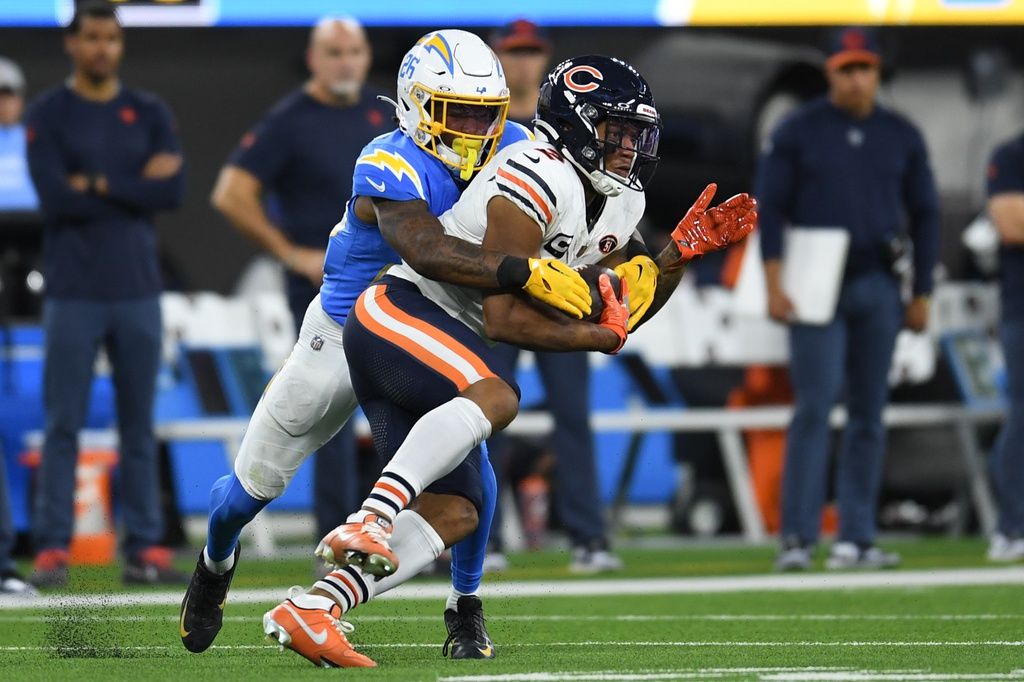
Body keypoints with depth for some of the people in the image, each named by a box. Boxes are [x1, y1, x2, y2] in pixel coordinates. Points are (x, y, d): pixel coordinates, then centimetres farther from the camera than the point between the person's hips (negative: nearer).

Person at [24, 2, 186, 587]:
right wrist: (135, 189, -7)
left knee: (139, 427, 5)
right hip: (74, 295, -3)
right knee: (64, 426, -4)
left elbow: (174, 192, -4)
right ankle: (53, 551, -2)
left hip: (138, 292, 3)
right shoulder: (48, 115, 1)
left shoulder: (150, 114, 10)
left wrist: (99, 185, -10)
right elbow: (56, 200, -12)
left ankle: (146, 549, 7)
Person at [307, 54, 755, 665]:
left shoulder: (620, 204, 10)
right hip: (400, 310, -10)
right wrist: (602, 336, -16)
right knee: (496, 396, -36)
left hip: (444, 342, 10)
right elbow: (505, 319, -22)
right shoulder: (539, 181, -20)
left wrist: (683, 251, 3)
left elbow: (624, 308, 15)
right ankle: (368, 523, -46)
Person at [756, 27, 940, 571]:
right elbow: (770, 207, -2)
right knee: (815, 406, -12)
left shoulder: (901, 137, 9)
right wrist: (774, 283, -11)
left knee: (869, 414, 4)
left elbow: (923, 215, 13)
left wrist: (921, 294, 7)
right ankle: (797, 539, -14)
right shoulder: (798, 132, 1)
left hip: (879, 287, 3)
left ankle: (856, 539, 7)